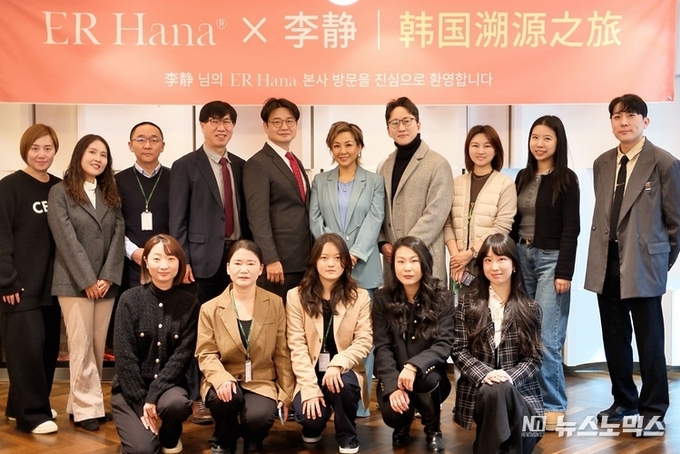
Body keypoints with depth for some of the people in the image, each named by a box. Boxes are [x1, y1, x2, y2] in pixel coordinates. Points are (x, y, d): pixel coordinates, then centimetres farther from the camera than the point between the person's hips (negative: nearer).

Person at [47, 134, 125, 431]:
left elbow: (118, 235, 5)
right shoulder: (60, 192, 0)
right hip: (75, 283, -4)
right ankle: (86, 407, 5)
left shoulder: (110, 194, 13)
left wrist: (108, 277, -7)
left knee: (98, 347, 6)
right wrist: (87, 280, -14)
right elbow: (66, 239, -9)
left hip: (106, 283, 5)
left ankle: (83, 403, 15)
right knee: (81, 347, -3)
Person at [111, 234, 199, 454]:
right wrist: (141, 404, -16)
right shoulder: (130, 299, -7)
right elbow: (124, 356, -10)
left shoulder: (189, 304, -4)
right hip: (130, 388, -1)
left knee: (176, 403, -33)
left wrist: (153, 396, -19)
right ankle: (134, 426, 17)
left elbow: (182, 356, -9)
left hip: (168, 385, 1)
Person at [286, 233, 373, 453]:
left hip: (344, 372, 0)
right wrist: (310, 387, -18)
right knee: (309, 415, -27)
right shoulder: (296, 296, 0)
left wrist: (337, 364, -26)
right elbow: (297, 345, -7)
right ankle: (313, 428, 15)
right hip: (310, 374, 0)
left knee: (342, 385, -34)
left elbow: (364, 340, -7)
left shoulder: (360, 296, 1)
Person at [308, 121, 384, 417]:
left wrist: (354, 254, -15)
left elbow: (374, 221, -3)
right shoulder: (320, 181, 13)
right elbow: (315, 220, 3)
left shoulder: (374, 182, 8)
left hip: (363, 268, -1)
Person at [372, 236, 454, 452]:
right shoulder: (383, 299, -3)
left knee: (427, 377, -35)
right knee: (393, 414, -28)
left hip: (429, 376, 0)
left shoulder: (442, 298, -6)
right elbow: (382, 348, -8)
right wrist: (393, 386, -23)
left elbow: (444, 345, -15)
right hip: (394, 378, 1)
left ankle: (433, 429, -2)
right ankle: (403, 426, 14)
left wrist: (414, 366, -33)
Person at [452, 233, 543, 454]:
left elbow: (534, 357, 3)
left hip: (519, 388, 1)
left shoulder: (529, 309, 8)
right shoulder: (467, 305, 7)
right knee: (495, 391, -35)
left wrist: (509, 377, -16)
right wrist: (485, 374, -17)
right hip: (478, 389, -1)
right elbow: (459, 351, 0)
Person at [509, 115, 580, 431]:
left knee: (546, 338, -7)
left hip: (551, 259, -5)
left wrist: (564, 271, -15)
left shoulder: (566, 179, -5)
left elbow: (571, 228, -10)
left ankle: (553, 406, 3)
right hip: (522, 256, 6)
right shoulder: (523, 177, 11)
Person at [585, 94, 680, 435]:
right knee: (614, 339, 12)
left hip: (642, 264, -5)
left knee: (649, 341, 4)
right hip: (607, 264, 5)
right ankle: (624, 402, 27)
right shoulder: (602, 163, 10)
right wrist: (605, 250, 9)